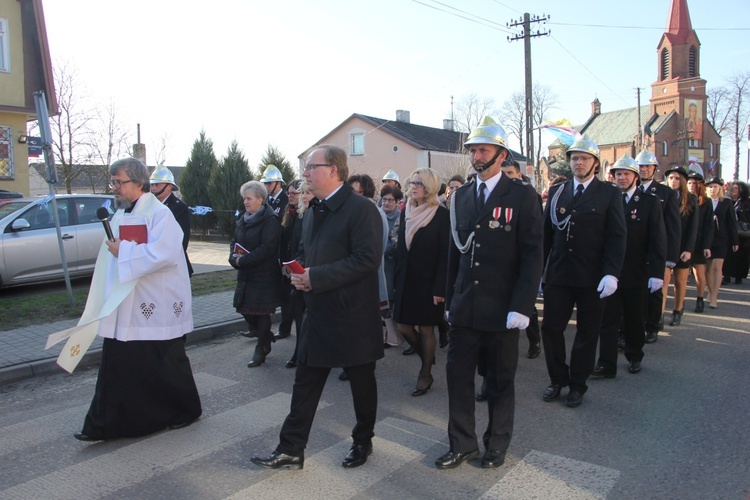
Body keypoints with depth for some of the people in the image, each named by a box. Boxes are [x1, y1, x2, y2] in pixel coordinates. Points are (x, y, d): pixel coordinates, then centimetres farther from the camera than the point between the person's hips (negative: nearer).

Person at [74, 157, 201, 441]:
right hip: (122, 309, 8)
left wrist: (123, 251, -18)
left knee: (166, 366, 7)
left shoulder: (159, 214, -13)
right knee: (116, 368, 9)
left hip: (156, 309, -7)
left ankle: (186, 411, 27)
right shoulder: (120, 216, 13)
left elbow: (162, 254, -27)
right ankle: (103, 426, 19)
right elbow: (110, 259, 21)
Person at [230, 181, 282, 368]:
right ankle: (266, 338, 33)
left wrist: (243, 261, -20)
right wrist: (234, 257, -7)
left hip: (264, 275, -7)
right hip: (246, 275, 8)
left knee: (261, 312, 1)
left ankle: (261, 350, 16)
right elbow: (234, 241, 14)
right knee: (245, 309, 10)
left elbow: (267, 248, -21)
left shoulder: (270, 220, -13)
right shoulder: (243, 219, 12)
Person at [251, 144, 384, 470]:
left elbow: (368, 258, -23)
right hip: (318, 315, 8)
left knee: (362, 383, 12)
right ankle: (291, 450, 21)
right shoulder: (313, 211, 13)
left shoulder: (361, 209, -15)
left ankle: (363, 442, 32)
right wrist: (299, 273, -1)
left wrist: (316, 276, -23)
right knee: (305, 382, 11)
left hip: (353, 317, -7)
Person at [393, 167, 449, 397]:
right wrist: (397, 279, 6)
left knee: (426, 328, 4)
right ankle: (427, 358, 34)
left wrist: (439, 288, -17)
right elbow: (401, 247, 10)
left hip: (428, 281, -6)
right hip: (406, 279, 6)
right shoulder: (406, 212, 7)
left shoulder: (441, 214, -10)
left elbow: (445, 254, -13)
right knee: (403, 326, 8)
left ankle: (426, 374, 22)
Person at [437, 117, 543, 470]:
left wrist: (521, 307, -16)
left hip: (502, 309, -4)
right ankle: (462, 444, 24)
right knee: (457, 374, 7)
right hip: (464, 306, 4)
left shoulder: (522, 196, -6)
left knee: (500, 380, 11)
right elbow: (455, 251, 11)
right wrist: (450, 300, 9)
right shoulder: (461, 196, 9)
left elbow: (532, 255, -10)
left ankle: (497, 444, 30)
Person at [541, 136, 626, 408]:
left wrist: (611, 273, -14)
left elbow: (617, 237, -4)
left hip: (592, 278, -2)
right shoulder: (556, 191, 9)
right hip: (558, 274, 2)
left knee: (587, 332, 9)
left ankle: (577, 385, 24)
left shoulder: (609, 194, 1)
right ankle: (557, 379, 23)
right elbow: (546, 233, 9)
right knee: (550, 328, 3)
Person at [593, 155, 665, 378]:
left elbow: (658, 240, -4)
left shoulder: (650, 202, 0)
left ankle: (634, 357, 33)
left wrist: (657, 272, -11)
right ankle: (606, 364, 6)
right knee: (608, 319, 1)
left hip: (637, 273, 0)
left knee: (635, 319, 14)